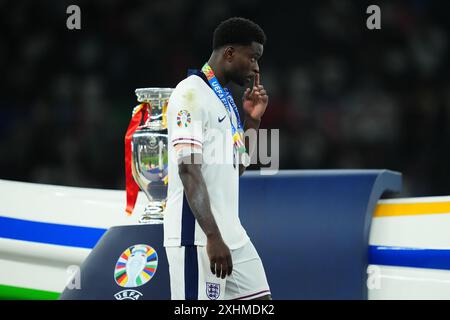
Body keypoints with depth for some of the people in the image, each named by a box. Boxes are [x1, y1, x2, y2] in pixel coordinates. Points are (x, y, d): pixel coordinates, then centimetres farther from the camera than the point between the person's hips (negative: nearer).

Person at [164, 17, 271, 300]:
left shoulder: (225, 98, 18)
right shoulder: (192, 93, -10)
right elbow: (188, 170, -19)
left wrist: (252, 120, 11)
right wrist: (213, 237, -24)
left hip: (231, 232, 9)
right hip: (198, 235, -9)